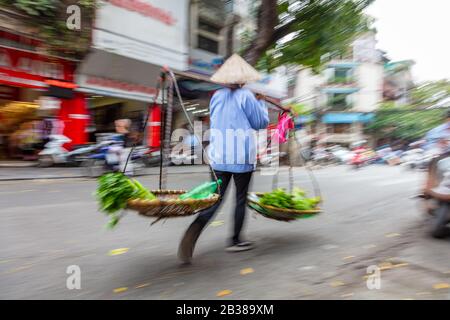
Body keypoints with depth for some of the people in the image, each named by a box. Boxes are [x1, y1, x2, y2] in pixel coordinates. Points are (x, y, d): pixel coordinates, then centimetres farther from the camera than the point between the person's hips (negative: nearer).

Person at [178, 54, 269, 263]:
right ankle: (235, 241, 19)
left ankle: (195, 228, -14)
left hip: (219, 155, 4)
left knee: (217, 197, 8)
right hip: (242, 156, -4)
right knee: (241, 198, 10)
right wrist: (261, 102, 16)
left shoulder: (217, 96, 9)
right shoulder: (246, 96, -5)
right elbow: (261, 122, 1)